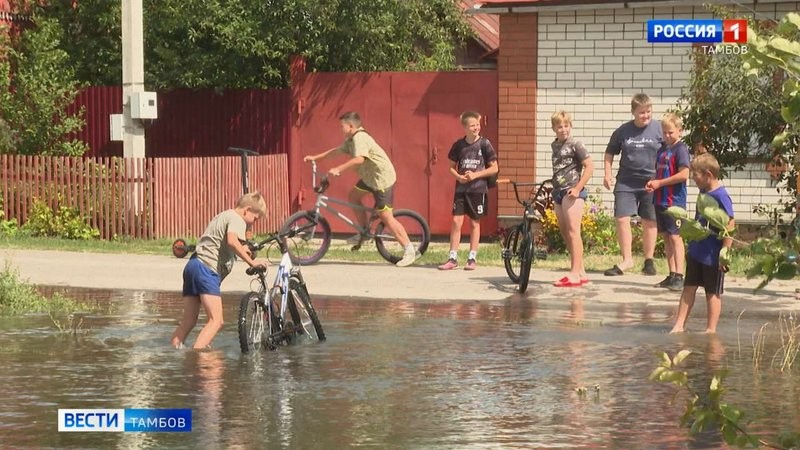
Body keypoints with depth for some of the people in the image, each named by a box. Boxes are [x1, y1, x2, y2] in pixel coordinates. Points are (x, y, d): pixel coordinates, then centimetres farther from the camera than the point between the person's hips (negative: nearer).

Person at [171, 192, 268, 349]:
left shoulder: (223, 216, 27)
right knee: (216, 320, -16)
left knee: (189, 321, 14)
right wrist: (251, 262, -22)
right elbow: (232, 241, -24)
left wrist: (241, 251, 47)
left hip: (192, 265, 10)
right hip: (207, 269, -10)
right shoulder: (237, 219, -3)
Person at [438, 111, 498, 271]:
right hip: (461, 188, 2)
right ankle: (452, 259, 0)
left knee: (474, 223, 5)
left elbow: (494, 168, -3)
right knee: (456, 221, -3)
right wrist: (459, 176, -8)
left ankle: (472, 259, 11)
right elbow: (452, 167, 12)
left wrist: (475, 175, -14)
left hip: (478, 189, -2)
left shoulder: (484, 144, -4)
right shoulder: (459, 145, 3)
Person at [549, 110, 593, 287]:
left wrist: (578, 188, -17)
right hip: (558, 192, 9)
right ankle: (581, 272, 16)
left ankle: (575, 274, -14)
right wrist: (554, 188, 16)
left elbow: (589, 166, -12)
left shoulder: (575, 145, -8)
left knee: (573, 231, -12)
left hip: (572, 192, -9)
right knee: (564, 232, 9)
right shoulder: (555, 145, 15)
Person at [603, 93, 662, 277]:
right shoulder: (623, 131, 2)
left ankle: (649, 260, 18)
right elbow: (609, 153, 14)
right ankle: (627, 259, 2)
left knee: (649, 221, 7)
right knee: (622, 219, -7)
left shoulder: (659, 129, -2)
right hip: (626, 182, 1)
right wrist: (607, 173, 2)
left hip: (651, 182, -1)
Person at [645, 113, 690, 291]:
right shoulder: (662, 149, 15)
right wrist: (652, 184, 2)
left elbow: (684, 174, -19)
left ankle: (679, 276, -9)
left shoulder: (680, 149, -10)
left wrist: (659, 183, -15)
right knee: (666, 236, 11)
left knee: (675, 236, -9)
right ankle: (672, 275, 17)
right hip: (660, 199, 8)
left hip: (675, 201, -8)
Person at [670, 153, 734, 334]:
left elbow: (730, 226, -23)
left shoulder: (720, 196, -21)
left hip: (712, 256, -9)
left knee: (713, 293, 4)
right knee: (689, 287, 10)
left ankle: (711, 329, 14)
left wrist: (725, 253, -23)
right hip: (696, 251, 9)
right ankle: (679, 325, 14)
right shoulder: (704, 193, 6)